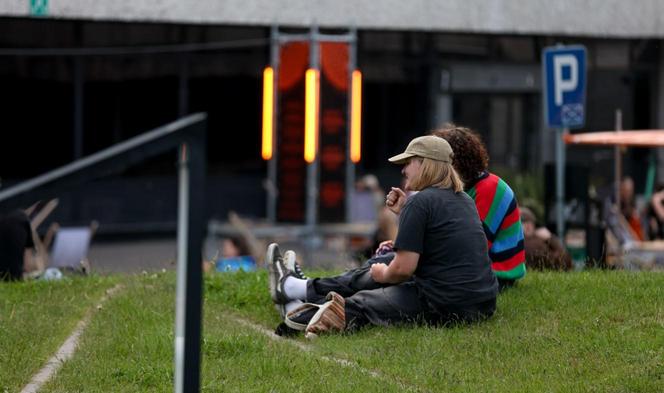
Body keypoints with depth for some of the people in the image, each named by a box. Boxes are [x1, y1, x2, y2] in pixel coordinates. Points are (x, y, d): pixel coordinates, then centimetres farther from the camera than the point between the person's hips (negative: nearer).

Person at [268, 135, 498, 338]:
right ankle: (292, 287, 35)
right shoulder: (464, 200, 14)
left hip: (444, 307, -9)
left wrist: (383, 274, 5)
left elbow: (403, 269, -16)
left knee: (360, 304, 11)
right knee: (376, 267, 23)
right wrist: (404, 213, 16)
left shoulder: (421, 202, -14)